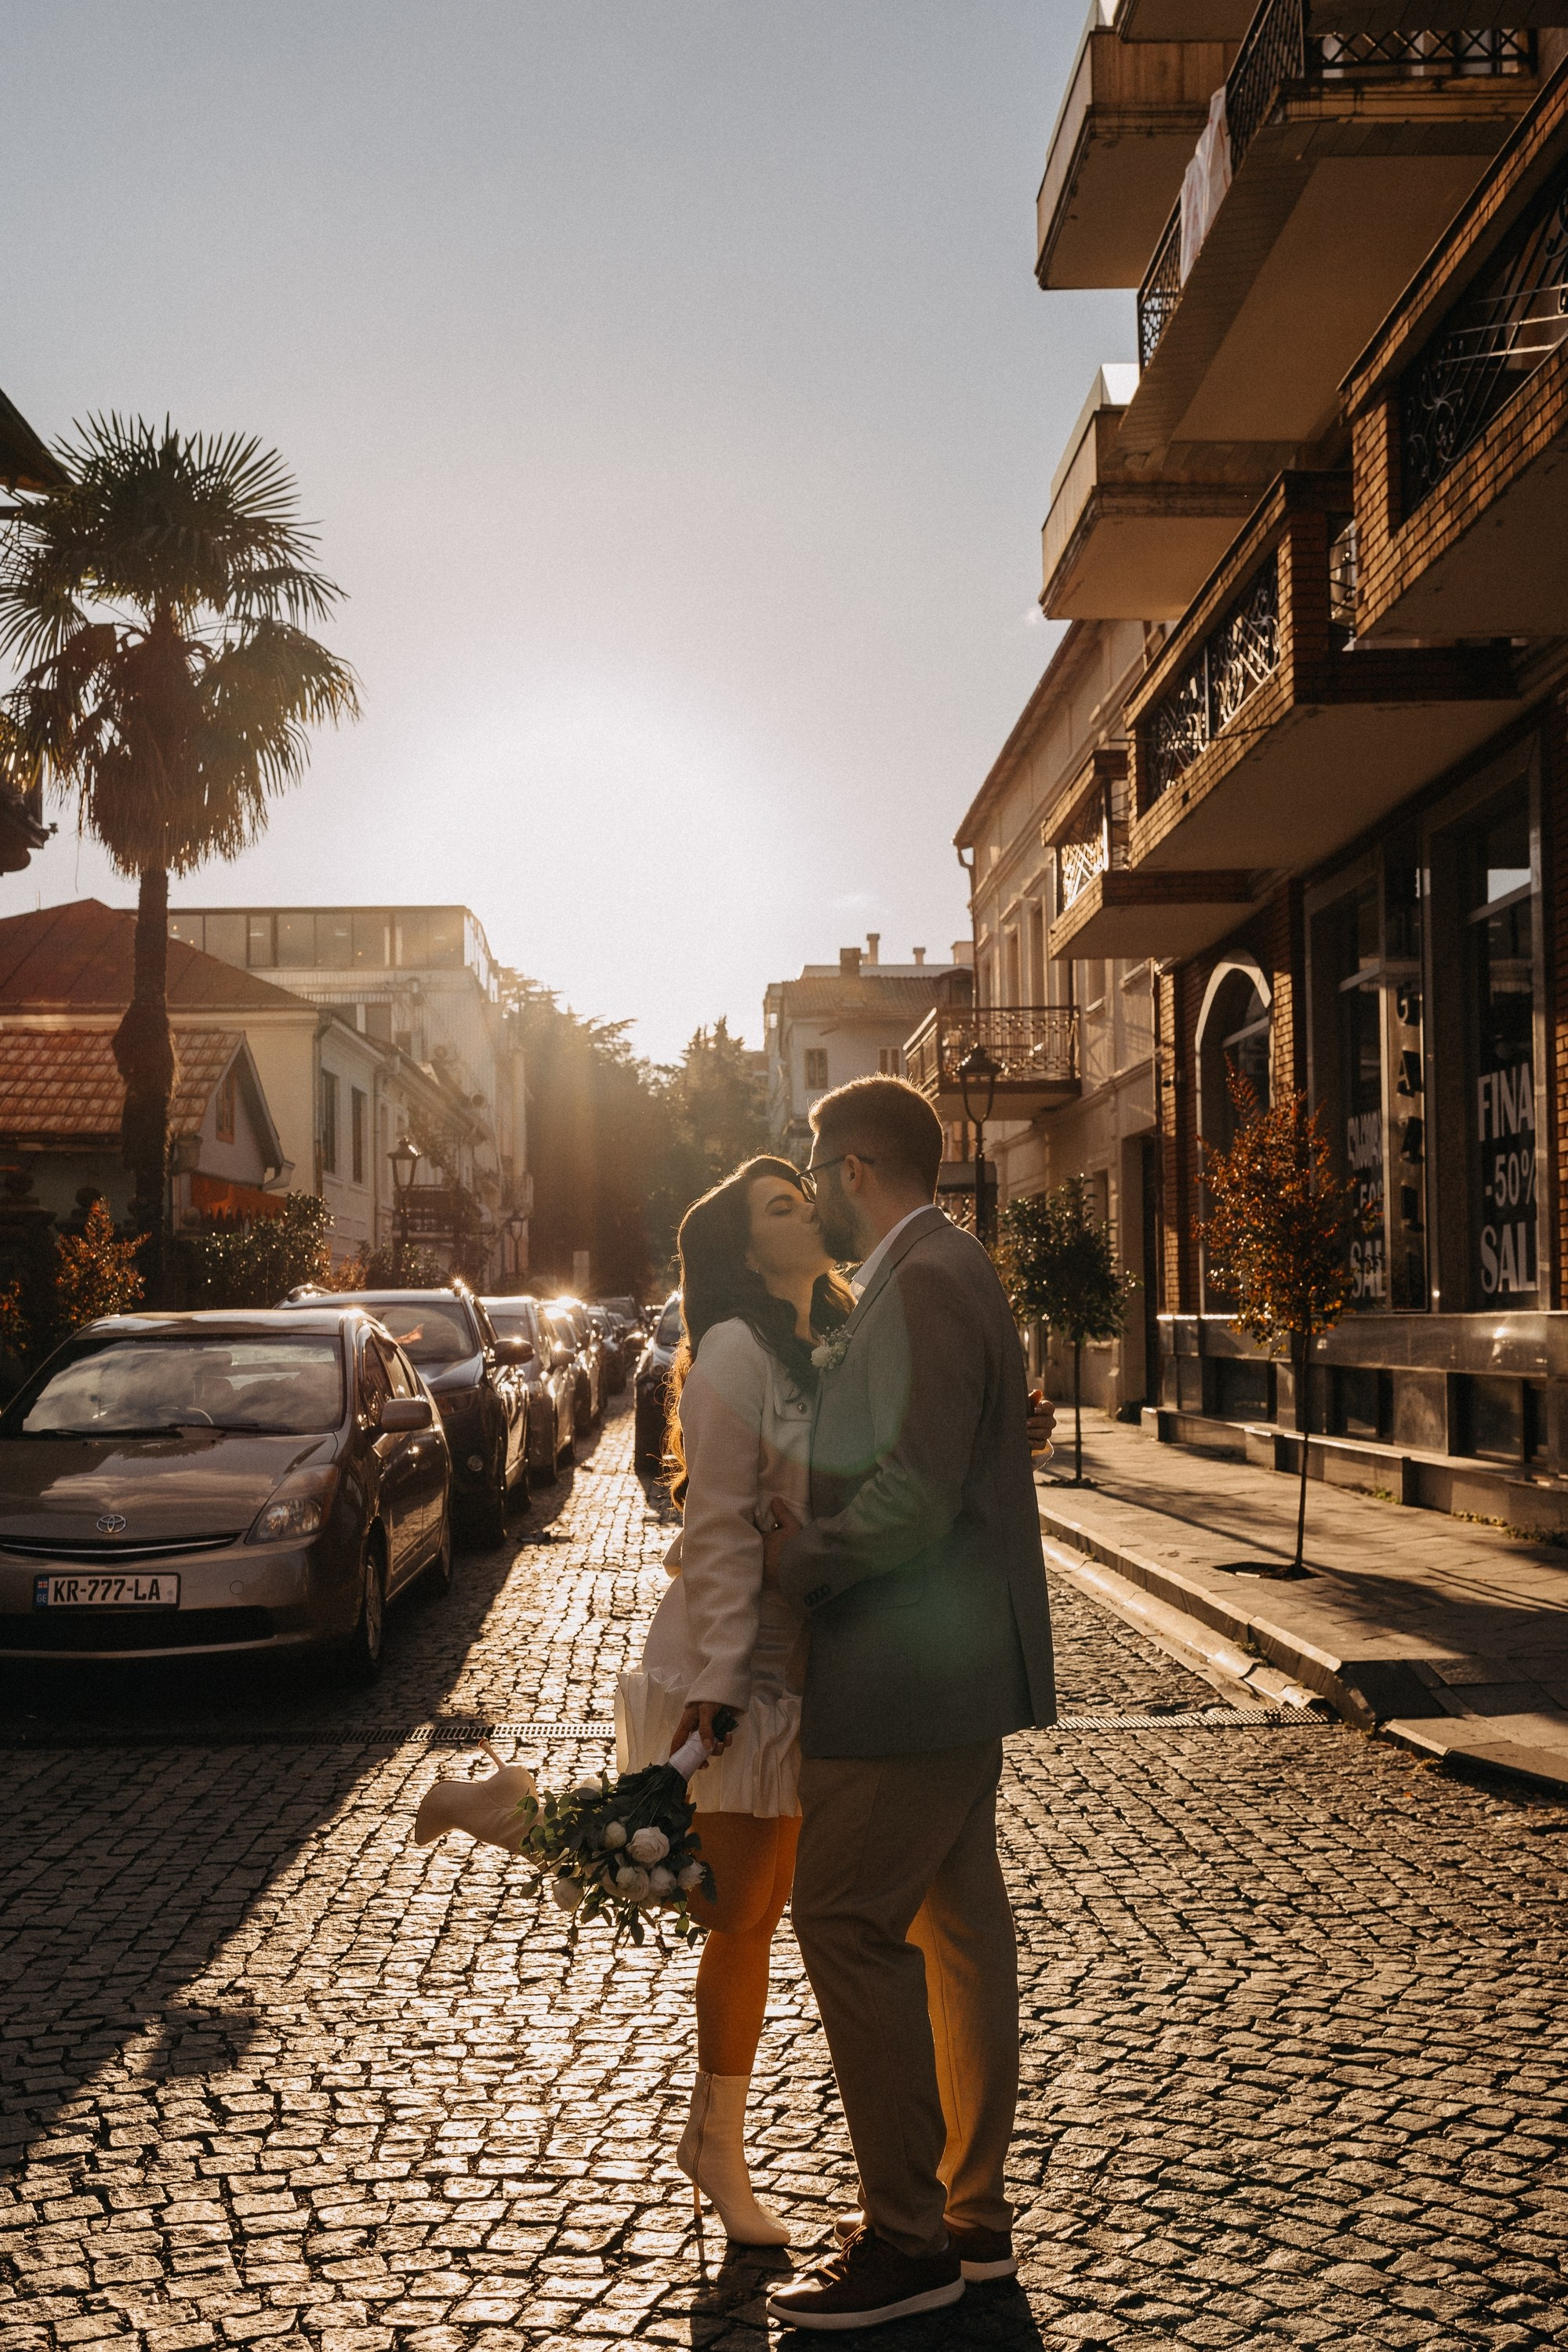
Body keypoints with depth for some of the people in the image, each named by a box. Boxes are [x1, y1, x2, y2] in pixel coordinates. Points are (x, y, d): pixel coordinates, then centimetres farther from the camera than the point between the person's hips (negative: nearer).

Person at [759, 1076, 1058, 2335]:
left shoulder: (925, 1283, -18)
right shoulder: (939, 1272, 14)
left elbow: (916, 1493, -25)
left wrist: (795, 1560, -14)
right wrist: (809, 1520, 6)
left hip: (913, 1667, -11)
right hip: (957, 1665, 11)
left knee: (849, 1923, -4)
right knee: (957, 1922, 16)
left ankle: (909, 2239, 7)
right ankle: (971, 2211, 28)